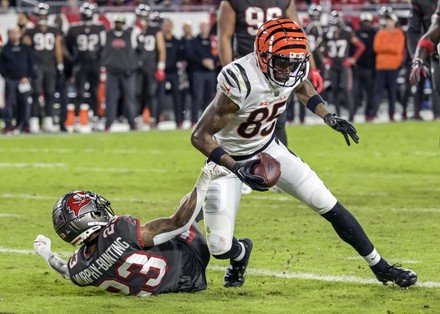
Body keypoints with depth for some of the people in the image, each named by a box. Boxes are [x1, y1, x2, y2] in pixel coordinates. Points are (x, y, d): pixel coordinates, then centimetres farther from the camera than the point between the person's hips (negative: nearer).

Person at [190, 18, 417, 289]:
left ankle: (380, 267, 12)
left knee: (328, 206, -4)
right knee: (220, 247, -12)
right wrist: (238, 169, -38)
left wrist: (328, 117, -1)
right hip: (228, 159, -5)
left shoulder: (294, 70, -15)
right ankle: (241, 252, 27)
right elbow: (200, 136, -29)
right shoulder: (241, 82, -35)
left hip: (268, 149, 5)